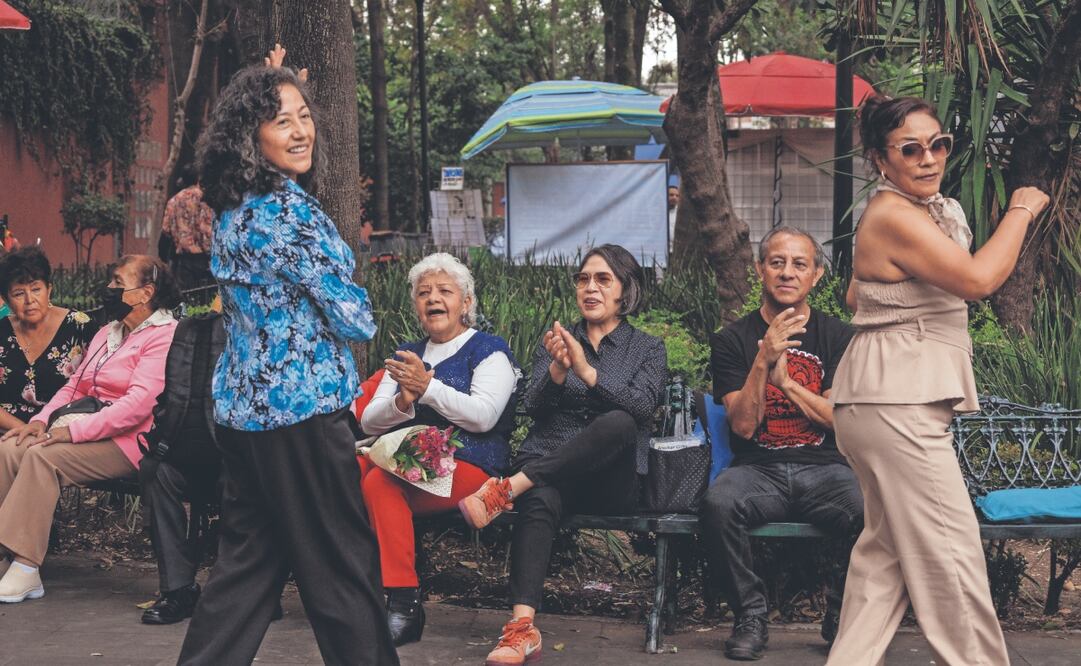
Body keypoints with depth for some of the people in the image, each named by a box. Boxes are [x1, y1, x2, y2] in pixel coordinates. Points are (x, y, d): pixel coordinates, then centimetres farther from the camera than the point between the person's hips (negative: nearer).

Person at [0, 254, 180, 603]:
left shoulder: (164, 336, -7)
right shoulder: (107, 333, 24)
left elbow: (139, 403, -19)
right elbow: (74, 387, 22)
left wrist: (74, 431, -22)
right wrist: (41, 420, 2)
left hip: (125, 442, -8)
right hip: (85, 430, 8)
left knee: (43, 455, -29)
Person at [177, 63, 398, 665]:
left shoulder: (234, 209, 9)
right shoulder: (291, 211, -17)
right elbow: (355, 321, -13)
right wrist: (359, 314, 7)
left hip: (243, 406, 9)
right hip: (302, 408, -9)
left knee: (250, 558, 15)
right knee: (344, 561, 3)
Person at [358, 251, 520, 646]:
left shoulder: (488, 350, 6)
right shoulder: (406, 355, 22)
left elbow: (483, 416, -11)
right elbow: (369, 423, 12)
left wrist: (427, 387, -19)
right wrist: (402, 402, -10)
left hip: (467, 463, -5)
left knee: (380, 483, -33)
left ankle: (404, 604, -28)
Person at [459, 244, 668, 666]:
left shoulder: (647, 348, 12)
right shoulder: (556, 342, 19)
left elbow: (641, 406, -8)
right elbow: (534, 407, 4)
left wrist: (586, 371, -20)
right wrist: (557, 370, -16)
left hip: (611, 480, -1)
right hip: (546, 468, 1)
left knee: (619, 423, -36)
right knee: (539, 502, -37)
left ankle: (506, 490, -36)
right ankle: (522, 628, -51)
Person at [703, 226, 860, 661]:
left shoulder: (838, 337, 8)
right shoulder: (732, 340, 6)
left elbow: (841, 419, 1)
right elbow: (743, 425, -4)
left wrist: (786, 381, -10)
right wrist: (763, 361, -16)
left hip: (824, 468, 1)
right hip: (757, 469, 0)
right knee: (718, 503, -34)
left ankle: (842, 618, -4)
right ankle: (751, 617, -13)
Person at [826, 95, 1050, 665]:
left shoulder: (922, 209, 17)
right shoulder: (894, 216, -16)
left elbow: (856, 297, 25)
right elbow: (978, 279, -20)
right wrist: (1021, 209, -8)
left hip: (894, 399, 11)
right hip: (895, 402, -11)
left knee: (887, 546, 13)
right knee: (950, 551, -6)